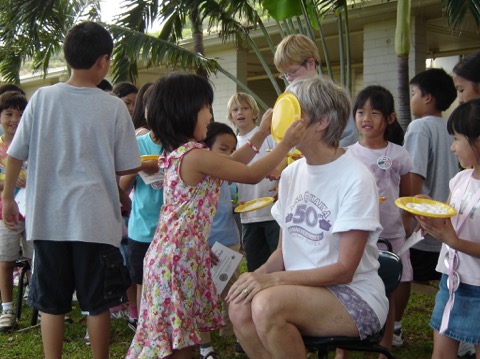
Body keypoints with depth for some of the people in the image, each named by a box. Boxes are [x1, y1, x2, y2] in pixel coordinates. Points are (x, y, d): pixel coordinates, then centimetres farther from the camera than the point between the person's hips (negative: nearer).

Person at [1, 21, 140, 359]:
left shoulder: (42, 98, -2)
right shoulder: (114, 107, -7)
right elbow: (127, 167, -1)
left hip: (48, 218, 2)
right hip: (95, 220, -2)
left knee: (51, 303, 12)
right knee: (97, 303, 10)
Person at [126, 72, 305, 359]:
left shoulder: (177, 153, 11)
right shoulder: (197, 156, -18)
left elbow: (229, 164, 20)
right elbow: (252, 174, -11)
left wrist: (260, 135, 18)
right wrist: (286, 144, -4)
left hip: (172, 251, 10)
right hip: (181, 256, -10)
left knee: (180, 334, 16)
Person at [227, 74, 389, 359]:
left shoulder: (356, 178, -15)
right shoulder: (291, 173, 7)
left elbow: (344, 270, -17)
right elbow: (284, 250, 12)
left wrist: (274, 279, -23)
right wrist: (260, 274, -11)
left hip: (357, 296, -6)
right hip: (302, 288, 6)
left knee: (267, 304, -30)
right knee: (241, 307, -23)